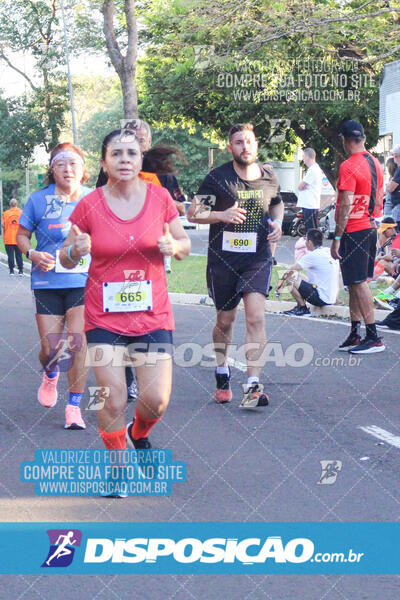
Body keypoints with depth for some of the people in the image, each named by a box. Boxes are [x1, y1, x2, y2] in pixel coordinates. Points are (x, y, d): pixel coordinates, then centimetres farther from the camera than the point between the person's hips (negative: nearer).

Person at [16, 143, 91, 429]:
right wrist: (32, 254, -11)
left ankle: (74, 406, 2)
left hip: (84, 282, 0)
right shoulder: (39, 200, 0)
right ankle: (50, 375, 41)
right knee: (50, 349, 3)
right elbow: (22, 235, 9)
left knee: (78, 344, -11)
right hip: (48, 284, 0)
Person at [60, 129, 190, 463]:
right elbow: (66, 260, 4)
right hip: (104, 319, -1)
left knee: (157, 402, -4)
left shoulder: (160, 198, -2)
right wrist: (75, 251, -19)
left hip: (153, 315, 1)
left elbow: (184, 244, 10)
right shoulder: (89, 206, -6)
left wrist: (174, 246, -13)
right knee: (113, 403, -5)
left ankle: (139, 434, 33)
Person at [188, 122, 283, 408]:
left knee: (256, 317, -15)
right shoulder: (218, 177, -5)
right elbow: (193, 213, -3)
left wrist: (277, 223, 4)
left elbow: (277, 202, 25)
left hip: (258, 257, 1)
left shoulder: (269, 176, 4)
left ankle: (253, 385, -15)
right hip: (223, 258, -1)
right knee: (225, 320, 11)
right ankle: (222, 373, 36)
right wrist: (222, 215, -20)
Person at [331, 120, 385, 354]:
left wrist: (337, 238, -17)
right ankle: (355, 334, 17)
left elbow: (346, 205, -20)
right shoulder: (375, 163, 11)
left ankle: (374, 338, -4)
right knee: (356, 283, 14)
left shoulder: (349, 167, -16)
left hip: (354, 231, -9)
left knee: (358, 283, -5)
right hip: (370, 229, 9)